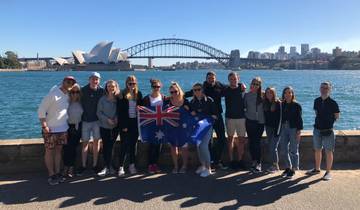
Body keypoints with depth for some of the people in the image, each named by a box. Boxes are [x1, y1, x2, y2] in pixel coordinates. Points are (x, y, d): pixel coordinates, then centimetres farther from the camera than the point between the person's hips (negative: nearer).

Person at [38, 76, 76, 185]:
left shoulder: (68, 96, 4)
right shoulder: (52, 94, -15)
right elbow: (41, 111, -15)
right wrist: (44, 126, -19)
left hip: (63, 129, 6)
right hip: (50, 129, -6)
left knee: (59, 150, 12)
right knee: (49, 151, 4)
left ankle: (57, 173, 22)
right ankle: (51, 175, 12)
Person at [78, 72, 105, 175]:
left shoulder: (102, 91, -2)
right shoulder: (83, 90, -2)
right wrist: (80, 118, -3)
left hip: (97, 120, 0)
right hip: (85, 120, 0)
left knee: (96, 141, 5)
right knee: (85, 142, 6)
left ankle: (95, 165, 16)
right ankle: (83, 165, 16)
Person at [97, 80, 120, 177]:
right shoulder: (102, 99, -1)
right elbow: (99, 112, -1)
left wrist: (116, 118, -11)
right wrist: (107, 119, -12)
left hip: (115, 126, 1)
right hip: (104, 126, -1)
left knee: (110, 146, 4)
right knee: (105, 146, 0)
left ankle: (108, 167, 15)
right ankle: (107, 167, 9)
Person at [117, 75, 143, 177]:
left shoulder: (138, 94, 6)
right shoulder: (122, 95, -4)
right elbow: (120, 111, -8)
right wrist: (123, 125, -13)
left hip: (135, 122, 3)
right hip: (125, 123, -3)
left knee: (133, 144, 11)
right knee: (124, 145, -1)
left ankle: (132, 165, 21)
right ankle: (121, 167, 5)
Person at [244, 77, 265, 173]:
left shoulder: (262, 95, 0)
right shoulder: (247, 95, 6)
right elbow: (243, 107, 11)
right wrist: (246, 114, 1)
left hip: (260, 122, -2)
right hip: (250, 121, 2)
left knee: (257, 142, -6)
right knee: (251, 142, 6)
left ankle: (258, 163, 2)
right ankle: (254, 162, 18)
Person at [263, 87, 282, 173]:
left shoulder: (278, 103, -10)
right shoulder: (265, 103, 7)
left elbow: (279, 117, -12)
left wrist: (277, 130, -16)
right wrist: (265, 126, 5)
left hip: (276, 127, -6)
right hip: (268, 127, 6)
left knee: (273, 147, -6)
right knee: (270, 147, 10)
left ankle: (276, 165, 8)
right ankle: (273, 164, 21)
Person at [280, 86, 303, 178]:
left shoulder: (297, 105, -5)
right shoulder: (282, 105, 7)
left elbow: (299, 119, -6)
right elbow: (280, 118, 9)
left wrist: (299, 131, -11)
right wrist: (279, 129, 7)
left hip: (293, 129, -5)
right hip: (284, 129, 5)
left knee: (293, 150, 1)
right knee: (284, 150, 9)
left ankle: (293, 169, 13)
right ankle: (288, 167, 24)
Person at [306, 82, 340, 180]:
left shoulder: (333, 103, -11)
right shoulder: (317, 101, 4)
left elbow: (337, 116, -2)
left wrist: (329, 122, -1)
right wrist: (320, 121, 9)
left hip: (328, 130, -5)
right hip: (317, 129, 5)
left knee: (329, 152, 3)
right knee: (317, 150, 16)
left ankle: (328, 172, 14)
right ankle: (317, 169, 31)